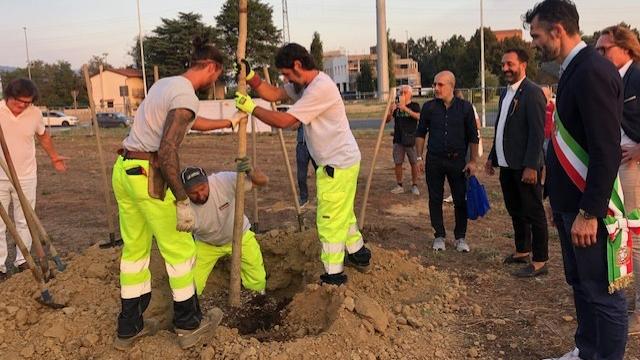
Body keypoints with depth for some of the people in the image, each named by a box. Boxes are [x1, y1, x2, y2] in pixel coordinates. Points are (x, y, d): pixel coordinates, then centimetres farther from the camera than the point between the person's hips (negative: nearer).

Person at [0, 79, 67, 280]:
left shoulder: (35, 114, -4)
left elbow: (43, 136, 16)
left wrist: (54, 157, 25)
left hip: (26, 177, 2)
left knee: (24, 222, 10)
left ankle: (22, 261, 22)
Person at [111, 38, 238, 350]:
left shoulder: (164, 84, 15)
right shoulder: (186, 96, -14)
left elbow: (193, 122, 32)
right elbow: (167, 152, -24)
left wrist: (228, 122, 44)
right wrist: (182, 201, -20)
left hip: (124, 171, 9)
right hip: (148, 176, -9)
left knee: (135, 249, 17)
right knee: (180, 251, 6)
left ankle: (129, 327, 28)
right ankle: (189, 324, 20)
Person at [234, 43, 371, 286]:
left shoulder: (320, 88, -25)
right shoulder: (304, 85, 7)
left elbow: (284, 121, -25)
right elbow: (273, 94, 7)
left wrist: (251, 108, -15)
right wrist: (249, 75, -6)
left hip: (338, 165, -10)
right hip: (341, 161, 10)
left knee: (330, 220, -1)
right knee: (343, 213, 24)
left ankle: (333, 276, 10)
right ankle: (359, 254, 40)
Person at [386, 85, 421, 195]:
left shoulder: (414, 105, -1)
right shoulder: (396, 106, 7)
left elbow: (418, 116, -20)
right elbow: (387, 120, 3)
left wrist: (405, 108, -30)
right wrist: (391, 111, -17)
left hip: (411, 139, -3)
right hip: (398, 139, 3)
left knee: (413, 163, 3)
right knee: (398, 163, 5)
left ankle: (414, 186, 13)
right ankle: (399, 186, 16)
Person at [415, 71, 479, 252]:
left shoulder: (465, 107, 0)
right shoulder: (429, 107, 3)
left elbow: (473, 137, 3)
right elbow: (420, 134, 9)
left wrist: (473, 161, -2)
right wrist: (419, 157, 2)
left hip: (458, 160, -1)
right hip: (434, 160, 1)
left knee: (461, 200, 3)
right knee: (435, 200, 6)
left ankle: (460, 237, 17)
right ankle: (439, 236, 19)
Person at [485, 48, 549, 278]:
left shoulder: (532, 92, -12)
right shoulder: (506, 93, 15)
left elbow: (537, 132, -18)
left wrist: (531, 166, -22)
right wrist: (492, 157, 17)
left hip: (525, 166, -8)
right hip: (507, 165, 9)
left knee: (533, 213, 1)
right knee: (515, 212, 18)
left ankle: (539, 262, 10)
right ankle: (522, 251, 33)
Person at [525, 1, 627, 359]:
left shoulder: (593, 71, -18)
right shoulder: (575, 70, 12)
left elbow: (607, 150, -22)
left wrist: (589, 212, -21)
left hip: (588, 208, -10)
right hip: (570, 202, 10)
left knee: (602, 292, 3)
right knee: (580, 284, 20)